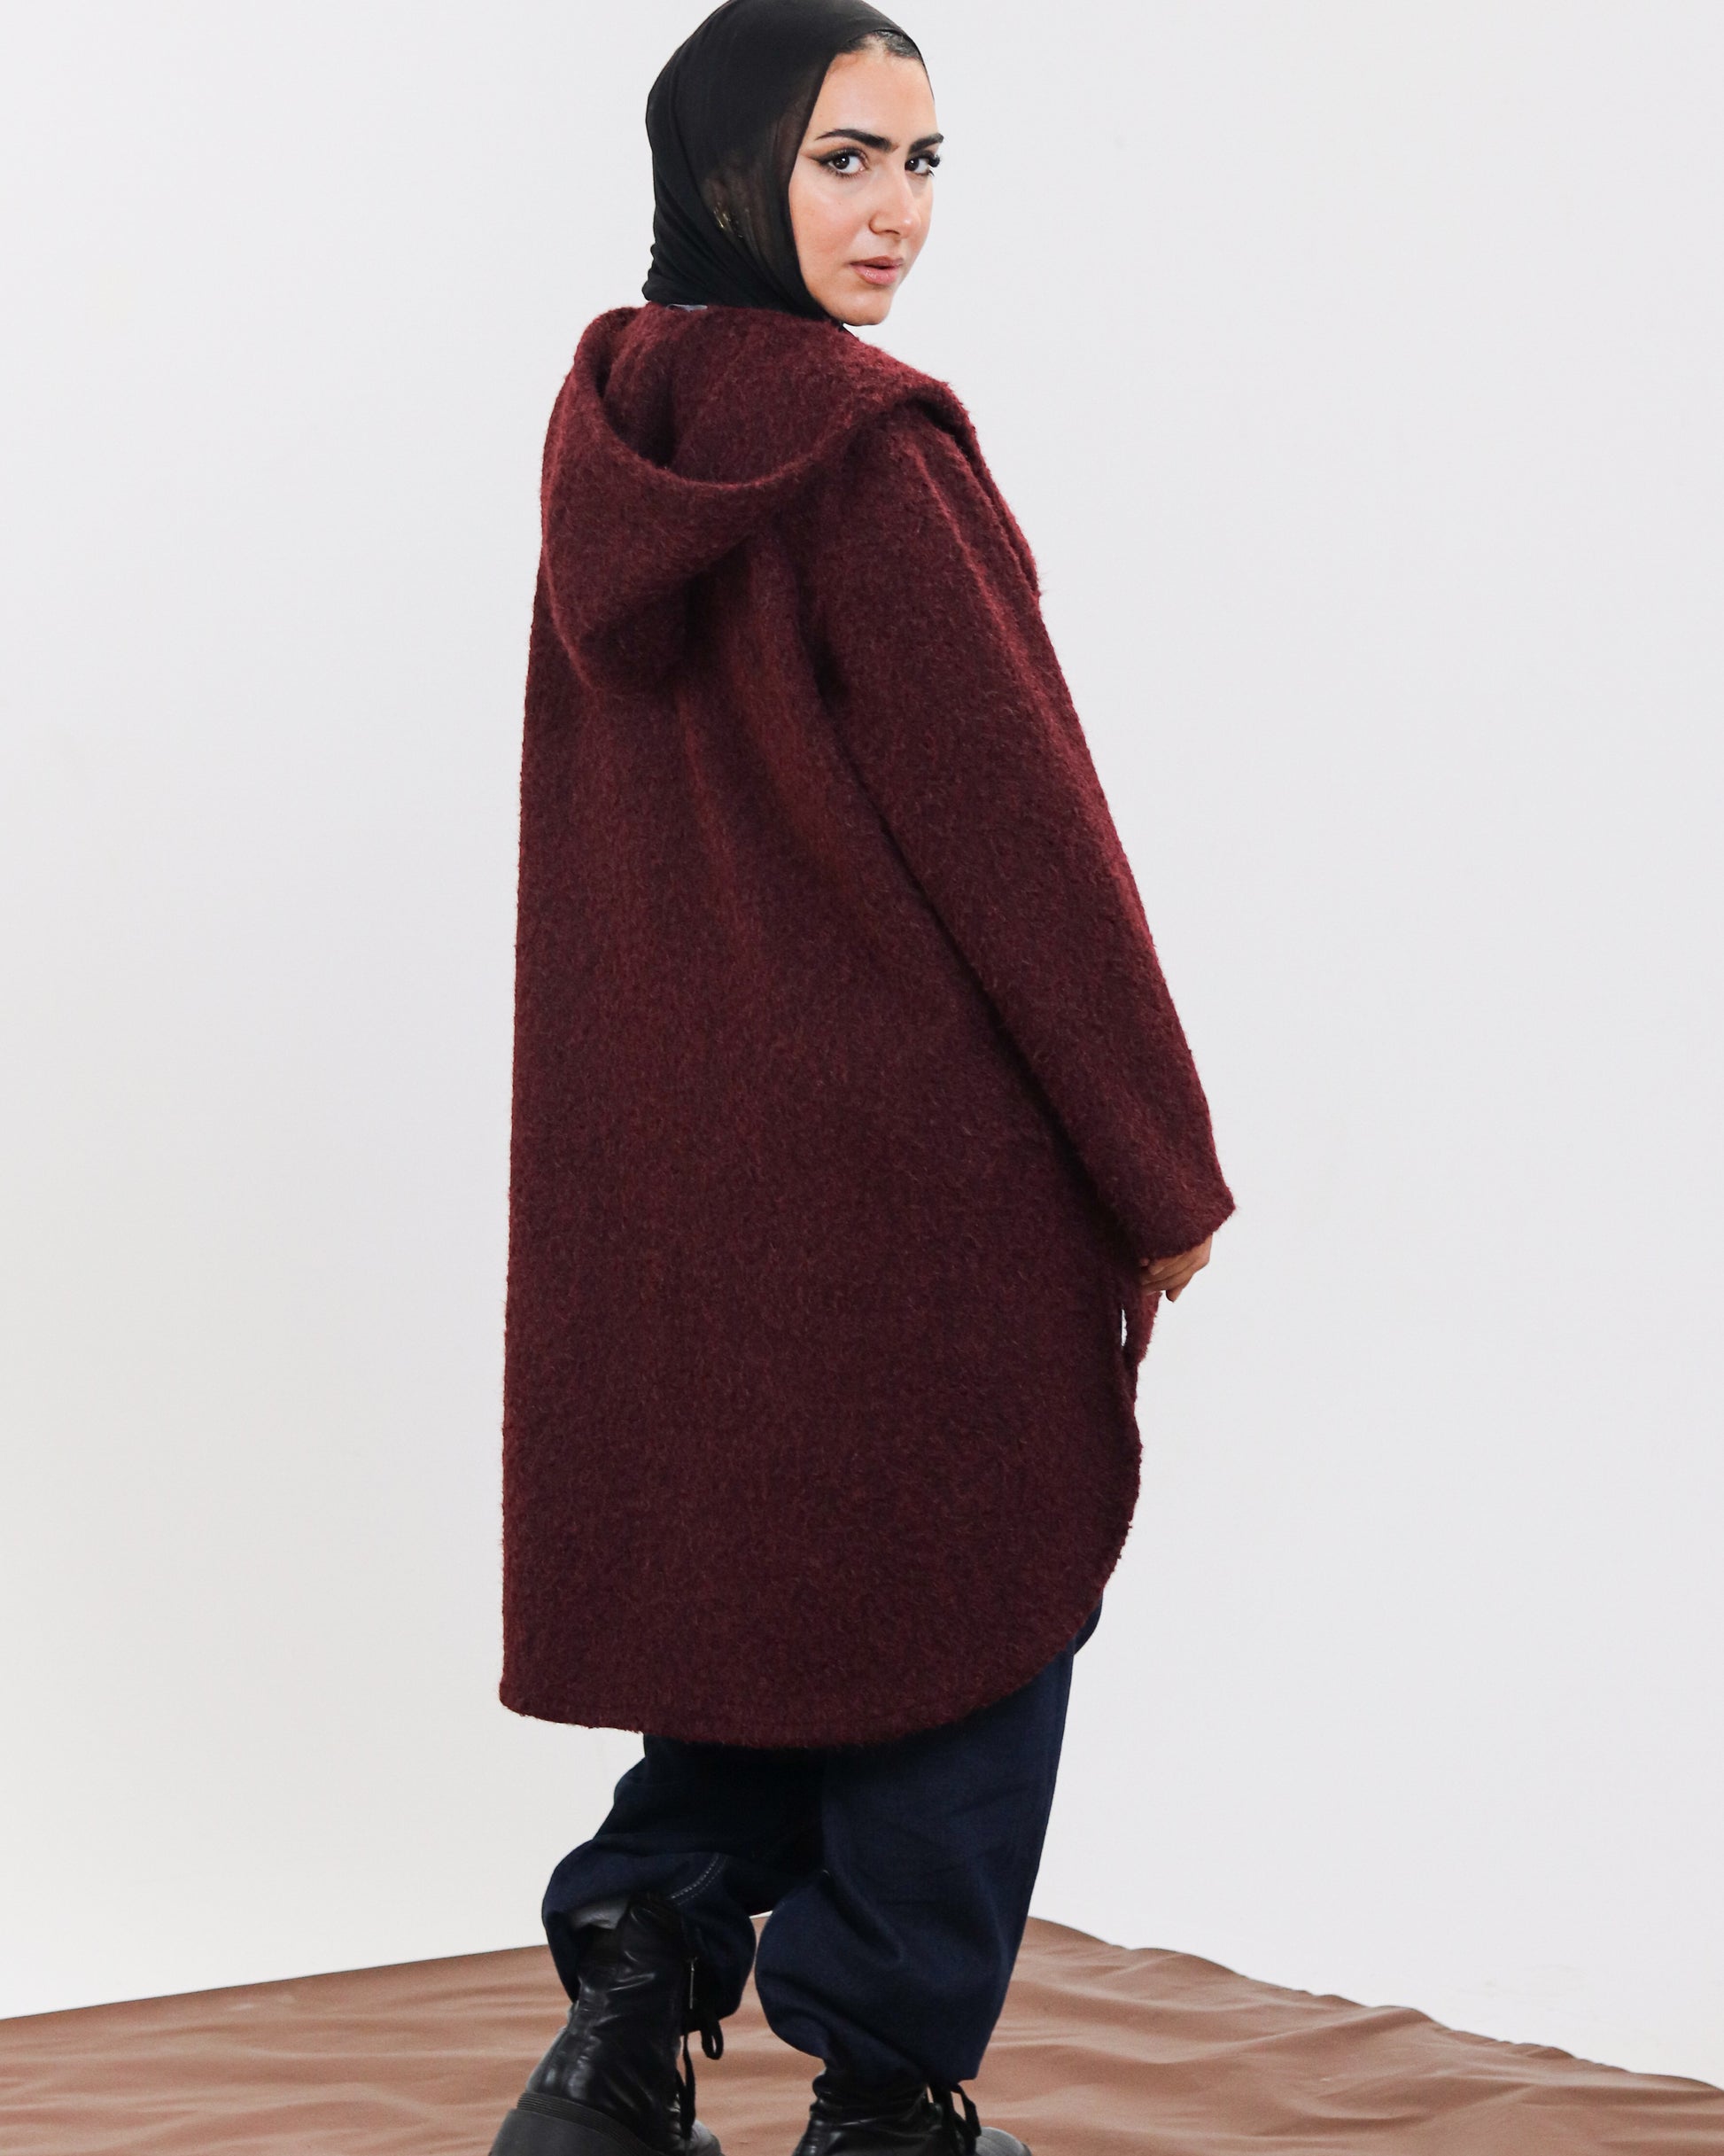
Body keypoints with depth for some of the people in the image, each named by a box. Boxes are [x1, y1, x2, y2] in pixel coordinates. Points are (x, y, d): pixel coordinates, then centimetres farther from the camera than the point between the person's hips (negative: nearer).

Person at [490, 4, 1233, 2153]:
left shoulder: (610, 438, 7)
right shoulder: (867, 441, -17)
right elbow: (1014, 823, -16)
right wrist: (1162, 1169, -8)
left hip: (664, 1148, 8)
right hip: (913, 1147, -7)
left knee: (774, 1576, 20)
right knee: (957, 1605, 7)